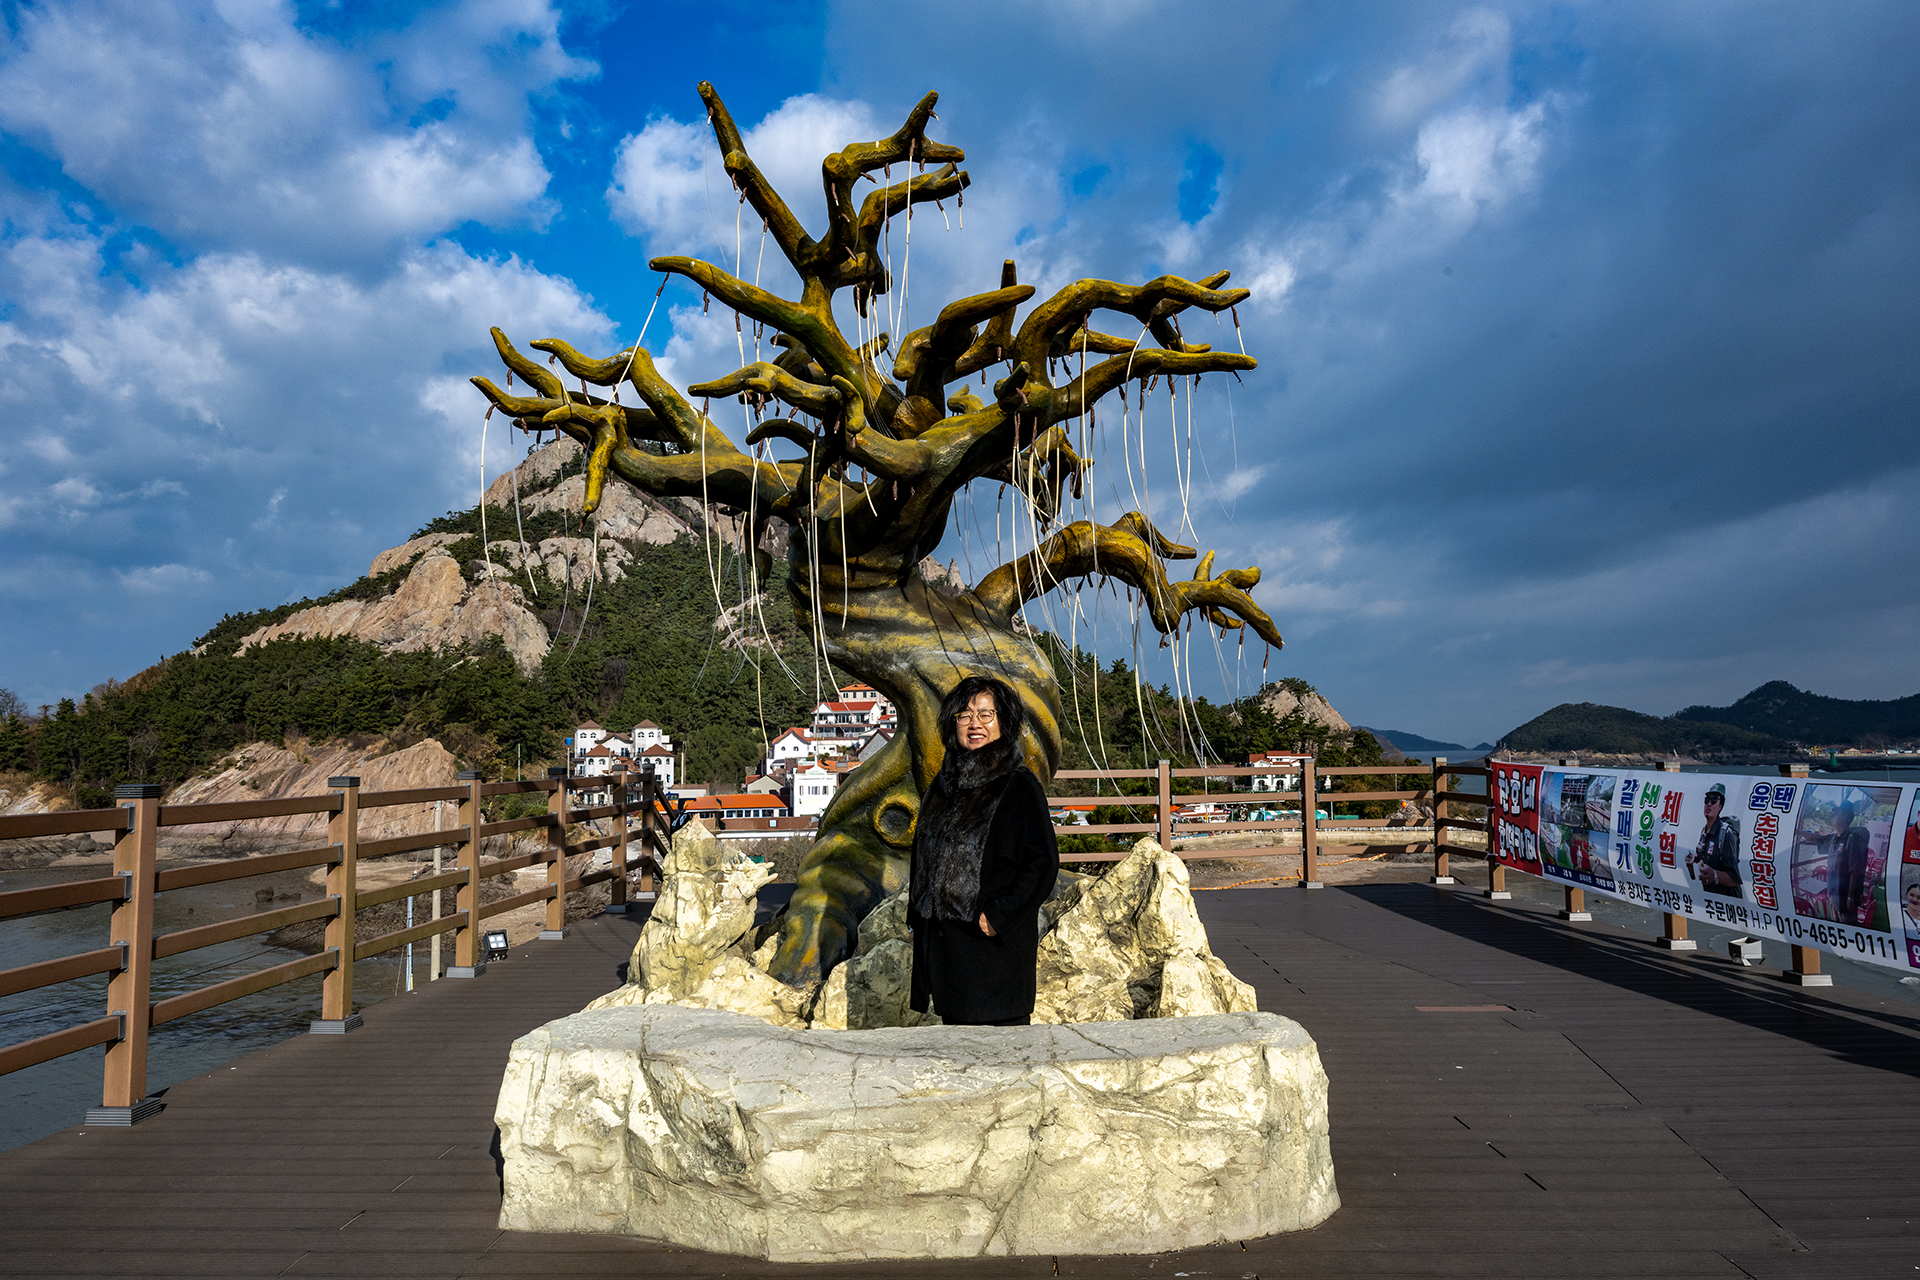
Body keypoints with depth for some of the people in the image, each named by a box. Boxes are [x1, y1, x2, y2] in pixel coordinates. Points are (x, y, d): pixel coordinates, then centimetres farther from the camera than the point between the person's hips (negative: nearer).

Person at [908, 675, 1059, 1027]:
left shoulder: (1020, 786, -8)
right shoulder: (943, 784, 11)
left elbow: (1044, 863, -12)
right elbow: (923, 858, 18)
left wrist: (998, 916, -17)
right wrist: (918, 919, 11)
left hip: (996, 941, -6)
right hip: (942, 942, 6)